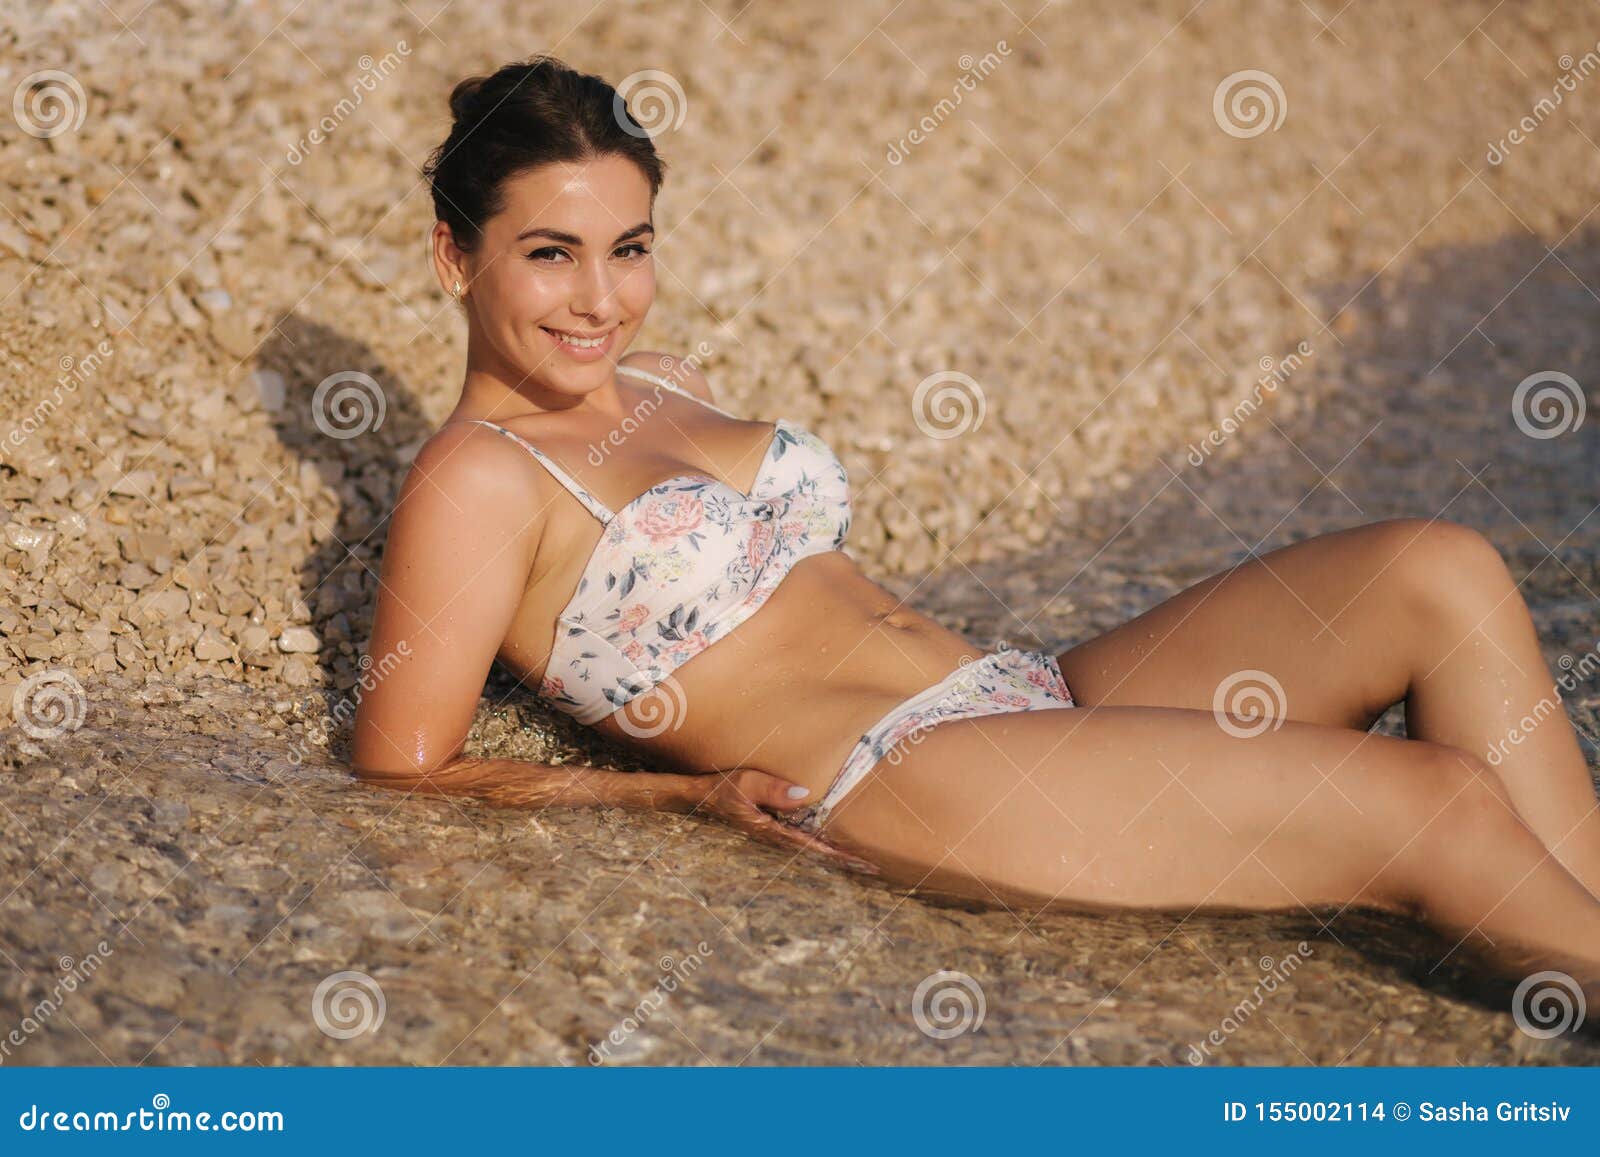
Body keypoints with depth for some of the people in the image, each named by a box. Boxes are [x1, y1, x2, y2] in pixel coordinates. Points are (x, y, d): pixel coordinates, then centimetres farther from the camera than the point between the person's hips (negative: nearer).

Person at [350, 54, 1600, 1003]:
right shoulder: (478, 479, -3)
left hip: (1032, 688, 9)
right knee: (1440, 805, -20)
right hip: (904, 774, -9)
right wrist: (681, 791, -13)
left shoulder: (671, 387, 20)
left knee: (1440, 575, -10)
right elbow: (402, 771, -7)